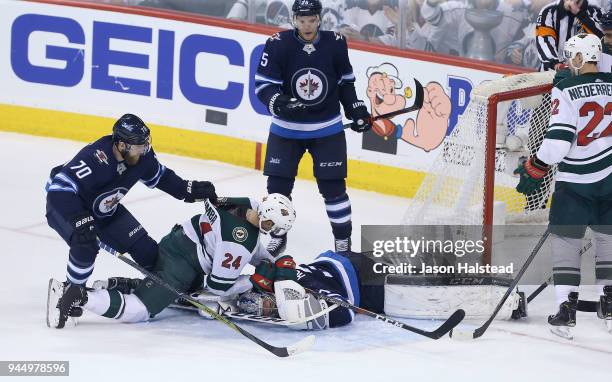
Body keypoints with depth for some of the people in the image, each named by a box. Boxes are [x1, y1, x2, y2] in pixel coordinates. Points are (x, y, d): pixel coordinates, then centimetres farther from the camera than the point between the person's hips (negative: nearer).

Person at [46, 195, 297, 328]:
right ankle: (77, 298, -22)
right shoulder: (238, 241, -25)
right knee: (138, 310, -16)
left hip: (179, 242, 10)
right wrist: (255, 282, -10)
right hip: (178, 264, -10)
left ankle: (121, 286, 18)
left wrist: (275, 263, 12)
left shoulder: (249, 206, 0)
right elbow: (218, 286, -18)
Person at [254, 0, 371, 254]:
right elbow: (263, 84, -13)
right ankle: (278, 236, 22)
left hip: (328, 129, 0)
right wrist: (279, 102, -31)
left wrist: (356, 109, 3)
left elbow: (345, 81, 8)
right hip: (286, 128, 0)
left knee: (333, 186, 0)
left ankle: (343, 239, 14)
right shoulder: (278, 44, -15)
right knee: (278, 185, 3)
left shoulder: (335, 44, -8)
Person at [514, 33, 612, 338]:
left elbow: (558, 139, -17)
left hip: (576, 180, -5)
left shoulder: (566, 90, -12)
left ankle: (566, 308, -3)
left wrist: (535, 170, -5)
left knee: (564, 239, 4)